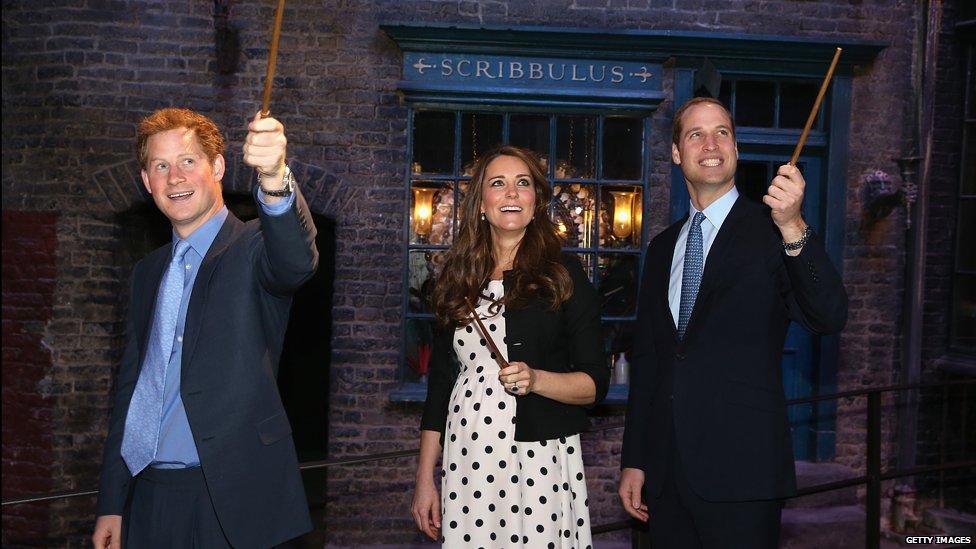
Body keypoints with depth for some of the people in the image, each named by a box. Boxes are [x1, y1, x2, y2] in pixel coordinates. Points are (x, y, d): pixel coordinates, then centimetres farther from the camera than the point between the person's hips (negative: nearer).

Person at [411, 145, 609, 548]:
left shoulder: (564, 275, -1)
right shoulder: (458, 279, 8)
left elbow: (596, 383, -1)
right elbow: (440, 380, 11)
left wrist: (536, 379, -21)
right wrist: (425, 480, 9)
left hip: (541, 462, -2)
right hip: (466, 460, 3)